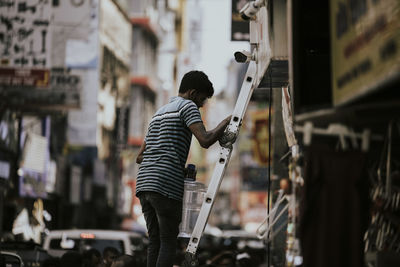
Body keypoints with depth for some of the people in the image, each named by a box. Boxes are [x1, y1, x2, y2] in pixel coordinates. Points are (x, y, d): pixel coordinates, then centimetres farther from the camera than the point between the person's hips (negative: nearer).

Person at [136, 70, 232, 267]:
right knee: (168, 242, -4)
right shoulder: (187, 106, 2)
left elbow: (140, 157, 27)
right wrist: (226, 123, 2)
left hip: (144, 182, 8)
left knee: (155, 241, 9)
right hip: (167, 184, -8)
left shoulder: (159, 112, 28)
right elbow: (205, 140, -14)